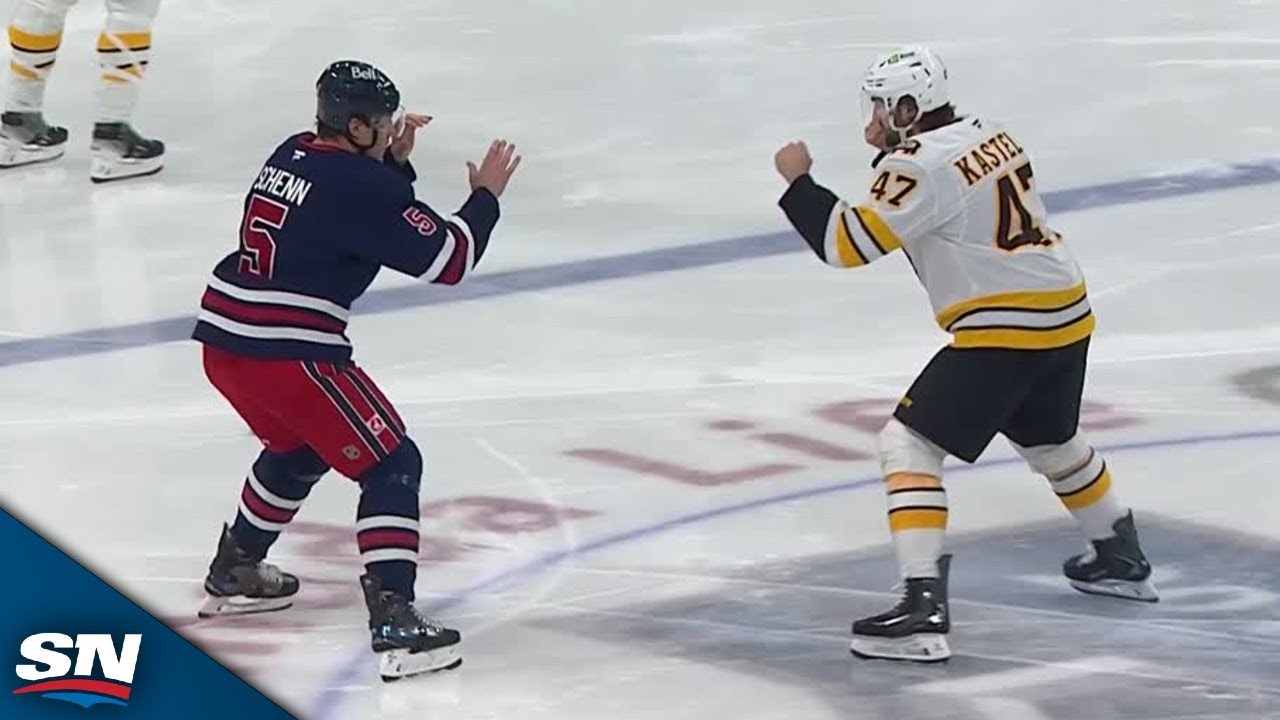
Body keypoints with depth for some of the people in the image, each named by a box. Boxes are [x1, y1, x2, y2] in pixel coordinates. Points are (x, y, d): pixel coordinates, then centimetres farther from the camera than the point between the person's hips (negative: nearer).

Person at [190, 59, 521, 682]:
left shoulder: (293, 156, 14)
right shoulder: (359, 186, -12)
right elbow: (447, 258, -9)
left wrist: (395, 162, 17)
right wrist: (486, 194, 5)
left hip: (223, 340, 9)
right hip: (287, 354, -9)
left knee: (298, 449, 34)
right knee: (391, 465, -3)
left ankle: (233, 572, 45)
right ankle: (393, 620, -14)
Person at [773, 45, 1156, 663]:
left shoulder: (918, 165, -13)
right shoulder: (988, 136, 12)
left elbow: (846, 243, -16)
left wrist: (798, 180, -2)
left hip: (1006, 329, -9)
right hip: (1066, 313, 9)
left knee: (908, 444, -7)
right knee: (1050, 442, 32)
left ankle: (923, 606, -18)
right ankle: (1122, 559, 50)